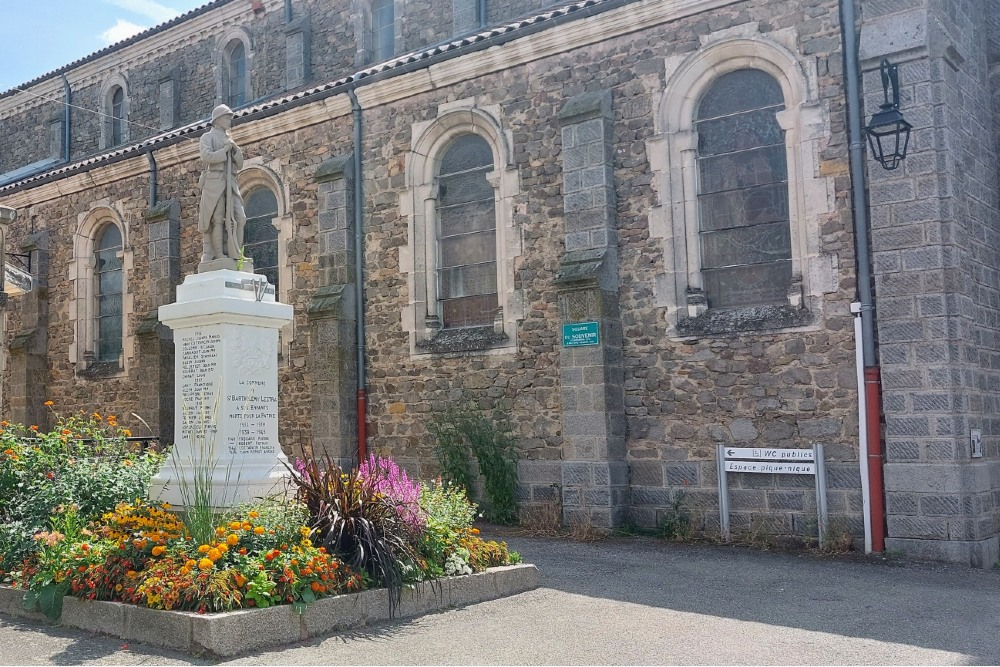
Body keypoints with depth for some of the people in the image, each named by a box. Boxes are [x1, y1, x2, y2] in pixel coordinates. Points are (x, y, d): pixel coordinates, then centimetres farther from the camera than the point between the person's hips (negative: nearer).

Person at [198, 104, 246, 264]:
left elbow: (239, 165, 20)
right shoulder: (207, 137, 8)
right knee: (217, 220, -9)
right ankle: (219, 256, -7)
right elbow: (207, 157, -11)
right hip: (214, 181, -6)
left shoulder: (229, 140, 26)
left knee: (240, 218, -6)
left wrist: (235, 149, 4)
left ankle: (234, 254, -2)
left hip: (231, 183, 6)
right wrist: (225, 150, -2)